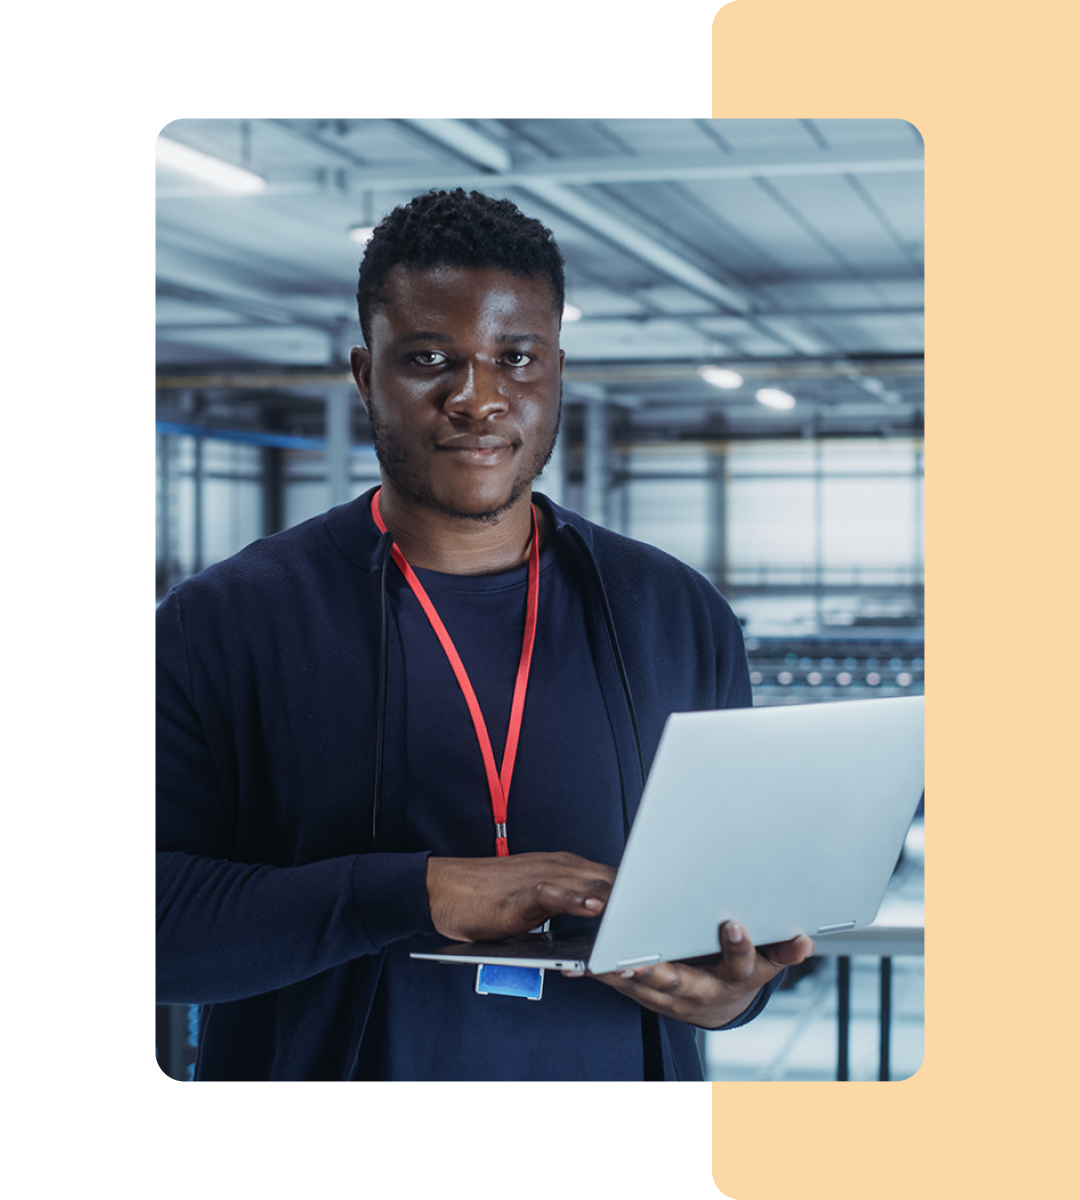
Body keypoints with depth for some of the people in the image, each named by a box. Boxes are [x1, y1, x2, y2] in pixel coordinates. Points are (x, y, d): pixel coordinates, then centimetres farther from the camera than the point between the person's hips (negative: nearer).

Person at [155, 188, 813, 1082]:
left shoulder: (681, 619, 4)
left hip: (618, 1057, 2)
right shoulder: (218, 625, -6)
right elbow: (146, 918, -15)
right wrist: (420, 893, -24)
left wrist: (739, 990, -12)